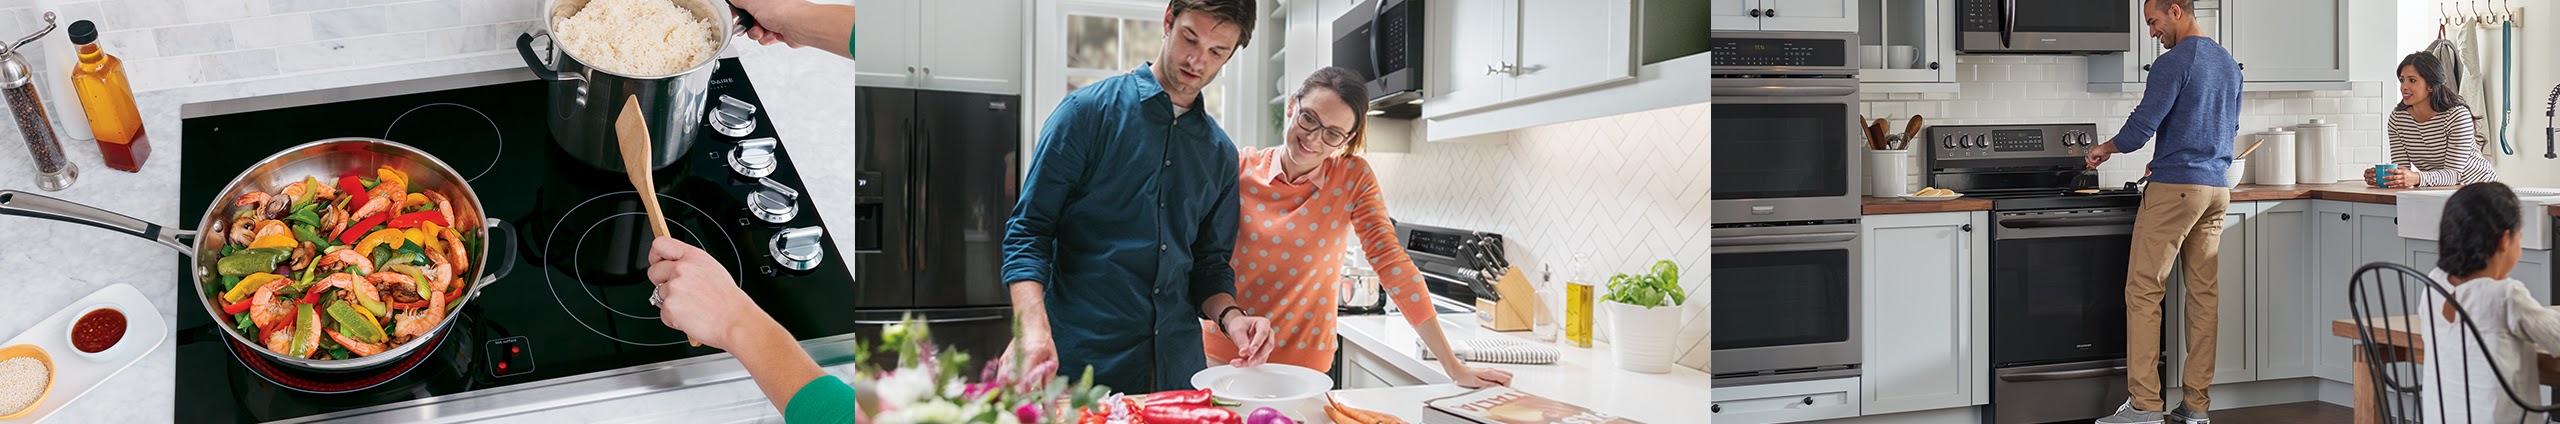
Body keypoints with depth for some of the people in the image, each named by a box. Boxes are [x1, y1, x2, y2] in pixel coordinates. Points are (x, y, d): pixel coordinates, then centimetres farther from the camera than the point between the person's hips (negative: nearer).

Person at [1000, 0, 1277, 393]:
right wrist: (1033, 327, -24)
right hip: (1078, 361, -4)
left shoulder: (1221, 153, 9)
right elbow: (1030, 231, -8)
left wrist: (1229, 315, -9)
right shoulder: (1089, 110, -4)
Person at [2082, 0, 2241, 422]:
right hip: (2217, 189, 9)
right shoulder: (2229, 64, 17)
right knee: (2205, 291, 8)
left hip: (2175, 187, -9)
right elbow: (2231, 127, 26)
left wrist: (2105, 148, 3)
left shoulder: (2173, 63, -11)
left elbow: (2142, 126, -15)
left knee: (2143, 289, -6)